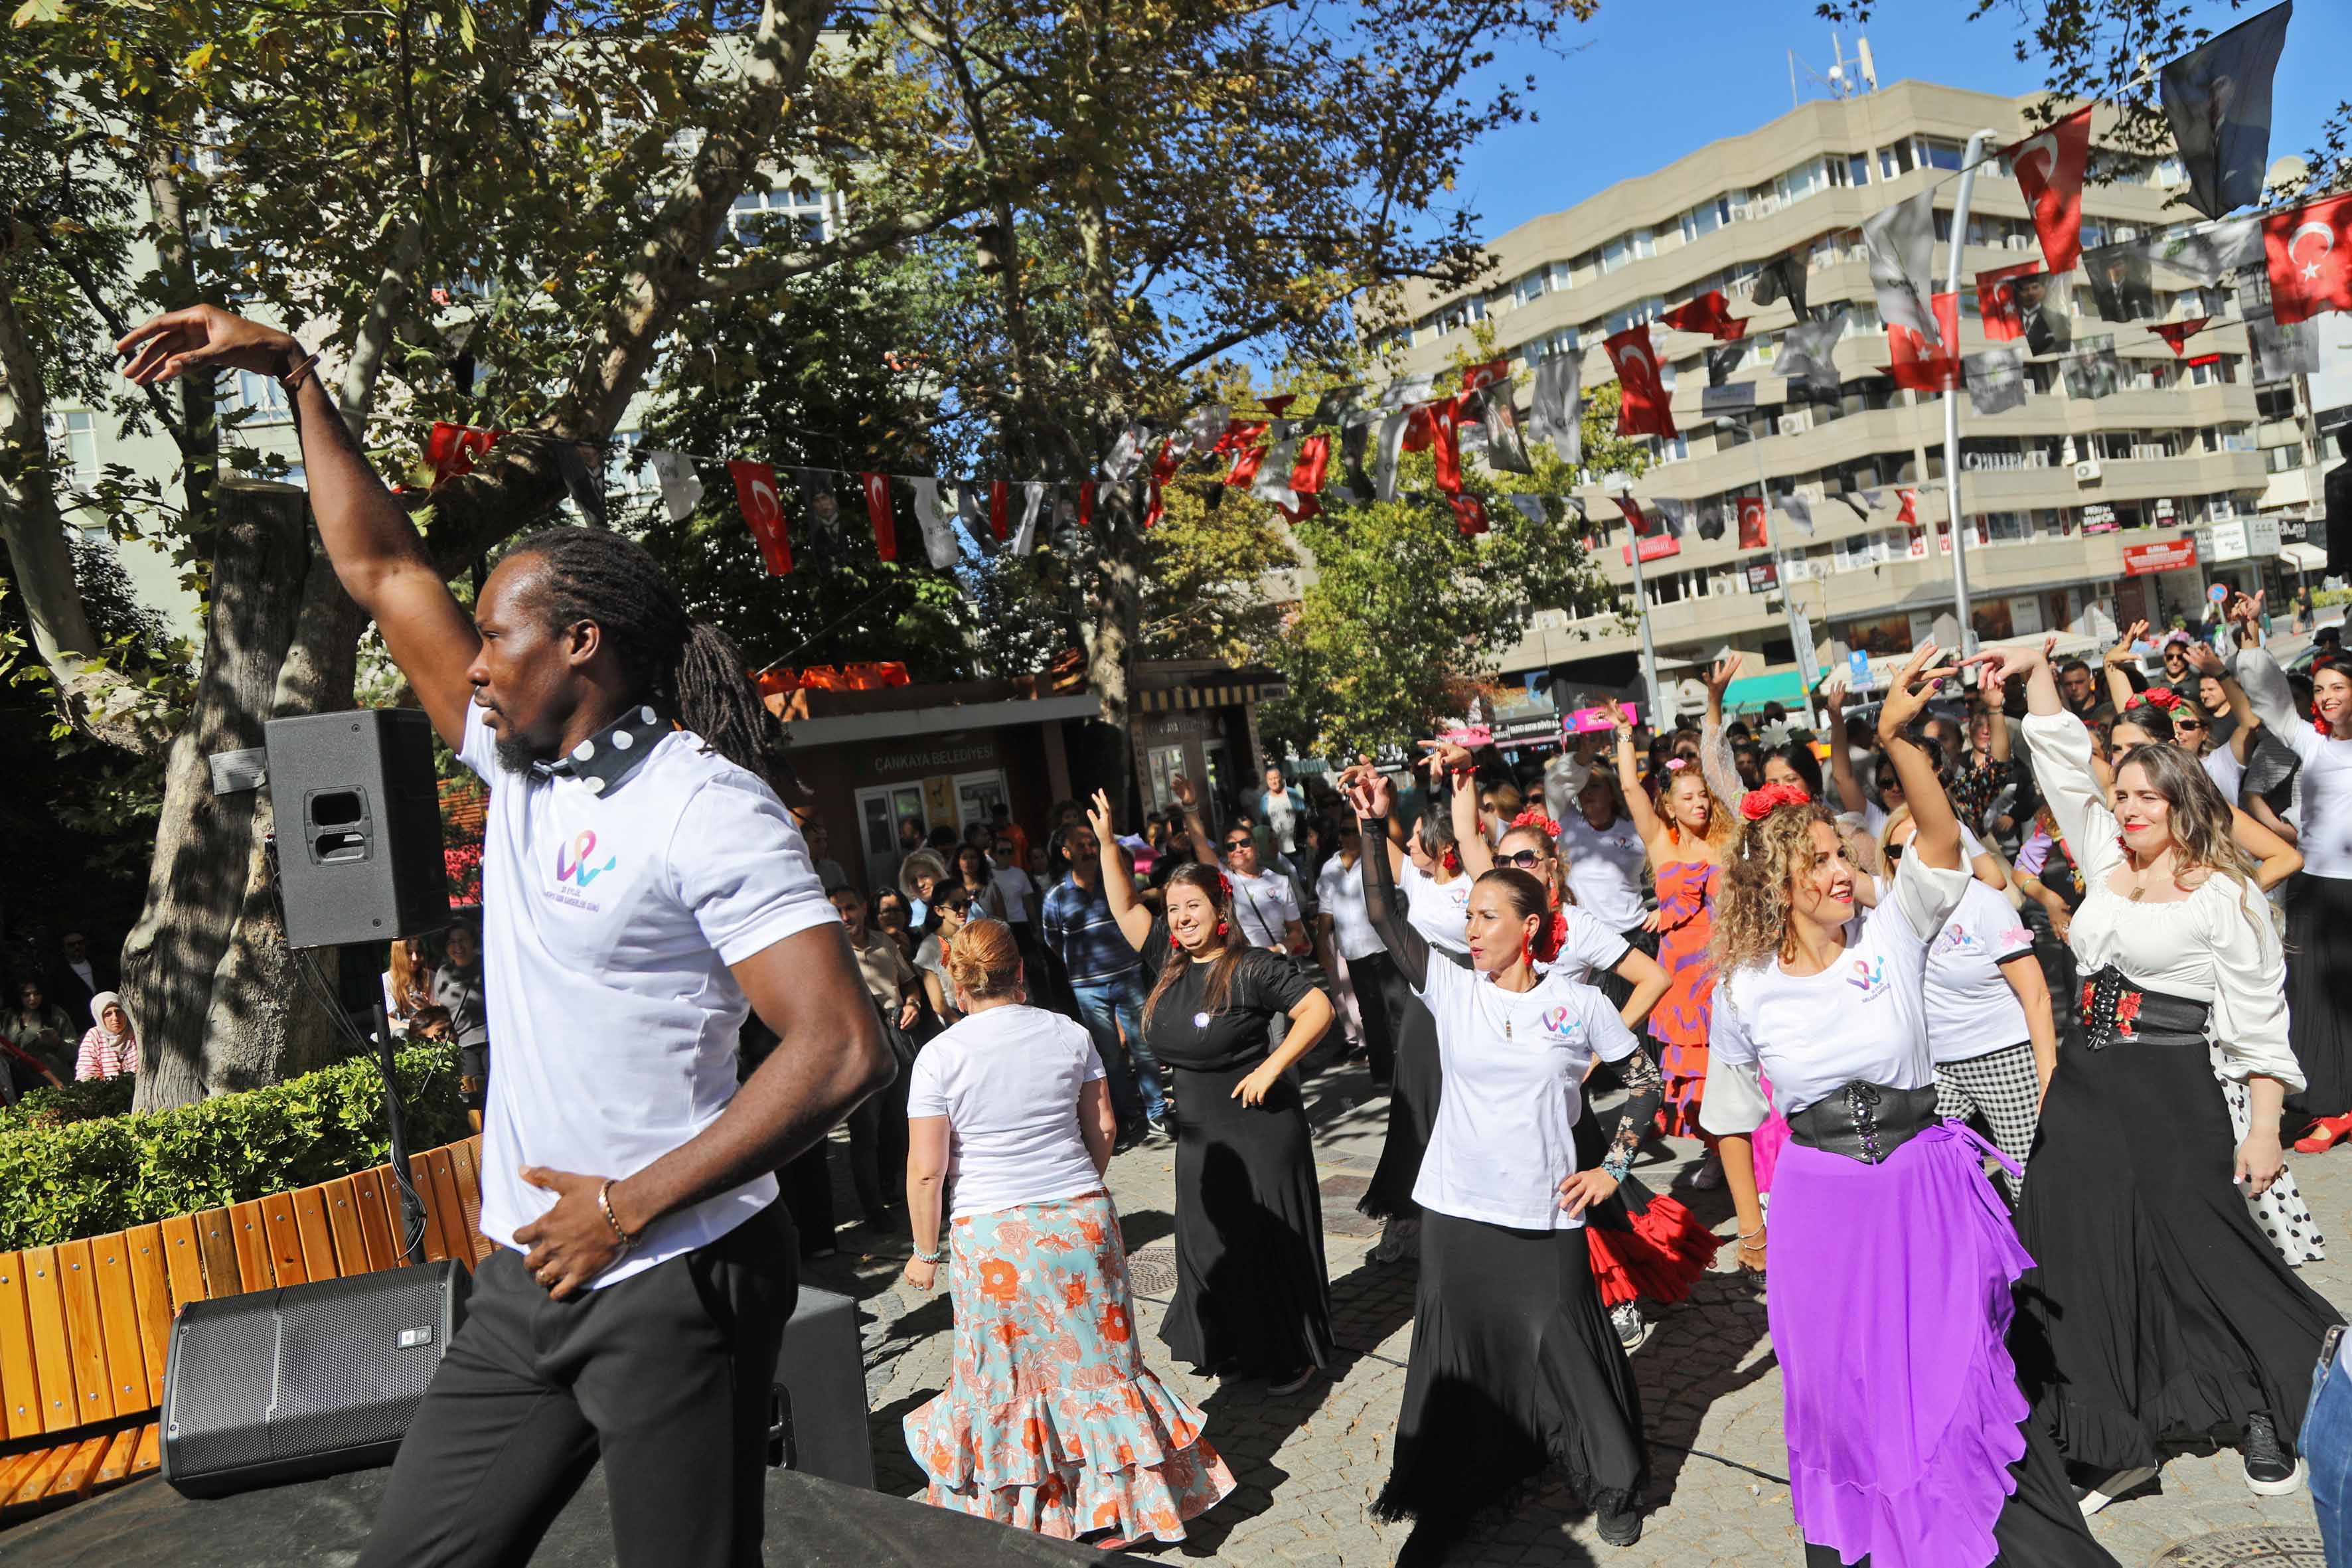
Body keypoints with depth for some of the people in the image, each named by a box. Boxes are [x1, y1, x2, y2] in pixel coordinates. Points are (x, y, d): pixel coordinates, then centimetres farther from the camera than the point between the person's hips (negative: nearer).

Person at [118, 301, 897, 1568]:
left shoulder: (706, 805, -15)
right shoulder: (521, 767, 9)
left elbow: (840, 1050, -22)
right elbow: (381, 570, 18)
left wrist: (629, 1207, -18)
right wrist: (293, 374, 18)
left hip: (669, 1283, -8)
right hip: (527, 1278, 8)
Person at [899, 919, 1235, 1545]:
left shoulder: (940, 1056, -10)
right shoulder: (1070, 1034, -1)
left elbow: (925, 1171, -9)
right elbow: (1104, 1129, 6)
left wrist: (926, 1252, 4)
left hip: (991, 1237, -2)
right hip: (1081, 1220, 3)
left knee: (1000, 1381, 13)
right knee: (1097, 1364, 15)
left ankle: (1007, 1520, 26)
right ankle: (1121, 1510, 26)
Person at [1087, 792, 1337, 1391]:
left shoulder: (1253, 966, -15)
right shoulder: (1170, 962, 4)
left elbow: (1318, 1009, -18)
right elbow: (1125, 909, 9)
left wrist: (1270, 1069, -21)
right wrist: (1107, 842, 1)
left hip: (1258, 1124, -7)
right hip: (1198, 1128, 7)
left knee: (1272, 1240, 4)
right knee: (1210, 1241, 14)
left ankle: (1298, 1356, 19)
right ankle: (1233, 1346, 32)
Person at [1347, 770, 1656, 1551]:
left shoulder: (1579, 1003, -3)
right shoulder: (1452, 990, -1)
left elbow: (1645, 1080, 7)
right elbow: (1387, 918, -12)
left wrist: (1613, 1167, 1)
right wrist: (1376, 828, -21)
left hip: (1546, 1215, -2)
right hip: (1456, 1208, 2)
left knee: (1564, 1347, 7)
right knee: (1461, 1354, 12)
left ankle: (1615, 1485, 30)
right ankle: (1447, 1487, 32)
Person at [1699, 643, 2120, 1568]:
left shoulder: (1890, 936, -6)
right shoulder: (1744, 988, -5)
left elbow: (1940, 838, -21)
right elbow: (1731, 1113, 7)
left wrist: (1897, 739, -34)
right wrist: (1749, 1223, 12)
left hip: (1923, 1186, 0)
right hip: (1819, 1202, 1)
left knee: (1953, 1372, 11)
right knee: (1843, 1383, 12)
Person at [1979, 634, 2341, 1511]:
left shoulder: (2225, 895, -5)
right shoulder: (2106, 863, 10)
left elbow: (2258, 1019, -6)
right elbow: (2063, 767, 13)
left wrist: (2264, 1128, -9)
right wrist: (2036, 672, 7)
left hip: (2172, 1092, -5)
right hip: (2084, 1090, 6)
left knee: (2205, 1253, 2)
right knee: (2084, 1259, 4)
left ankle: (2267, 1413, 27)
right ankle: (2117, 1443, 14)